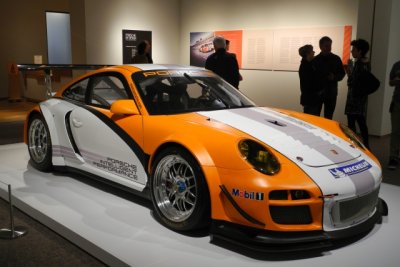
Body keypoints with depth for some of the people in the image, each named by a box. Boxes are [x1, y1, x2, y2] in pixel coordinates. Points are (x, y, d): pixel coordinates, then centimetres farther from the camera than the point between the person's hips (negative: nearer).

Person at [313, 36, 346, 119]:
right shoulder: (315, 60, 0)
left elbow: (342, 74, 10)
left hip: (331, 93, 1)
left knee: (328, 118, 6)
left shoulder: (336, 59, 4)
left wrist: (334, 77, -11)